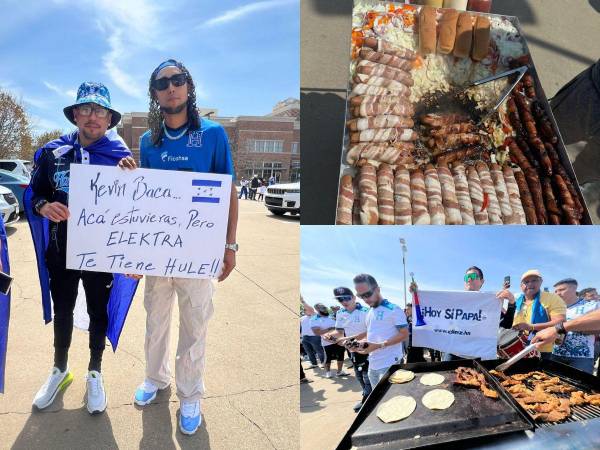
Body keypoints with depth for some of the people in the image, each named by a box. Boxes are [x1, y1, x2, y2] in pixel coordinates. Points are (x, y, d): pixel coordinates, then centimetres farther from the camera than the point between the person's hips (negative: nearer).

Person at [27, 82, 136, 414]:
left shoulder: (121, 157, -8)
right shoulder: (52, 152, -2)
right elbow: (33, 194, 5)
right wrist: (44, 206, -19)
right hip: (61, 250, 2)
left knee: (99, 313, 13)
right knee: (62, 311, 18)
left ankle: (95, 373, 34)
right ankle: (60, 369, 41)